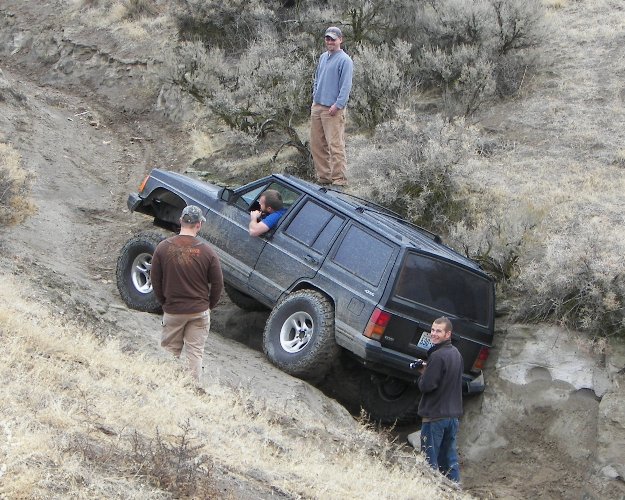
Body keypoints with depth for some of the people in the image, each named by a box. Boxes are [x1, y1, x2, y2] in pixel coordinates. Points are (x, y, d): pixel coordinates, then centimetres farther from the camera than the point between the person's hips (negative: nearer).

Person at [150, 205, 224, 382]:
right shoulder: (207, 251, -11)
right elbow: (218, 284, -4)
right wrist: (209, 305, 12)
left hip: (172, 311, 1)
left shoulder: (163, 248, -7)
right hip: (199, 311, -1)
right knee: (195, 352, 8)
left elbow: (155, 280, 0)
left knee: (170, 352, 14)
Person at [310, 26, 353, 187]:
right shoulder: (323, 57, 16)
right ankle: (323, 175, 18)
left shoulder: (344, 60, -8)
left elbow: (346, 86, -13)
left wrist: (338, 105, -19)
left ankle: (339, 179, -6)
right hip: (317, 107, 8)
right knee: (316, 144, 10)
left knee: (335, 145, -9)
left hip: (333, 109, -8)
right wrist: (315, 95, 14)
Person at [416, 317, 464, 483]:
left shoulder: (438, 356, -19)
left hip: (435, 415, -8)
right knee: (450, 459, 14)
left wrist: (423, 374, -2)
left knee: (430, 461, -1)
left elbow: (426, 386, -21)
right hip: (453, 414, 8)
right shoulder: (456, 354, 9)